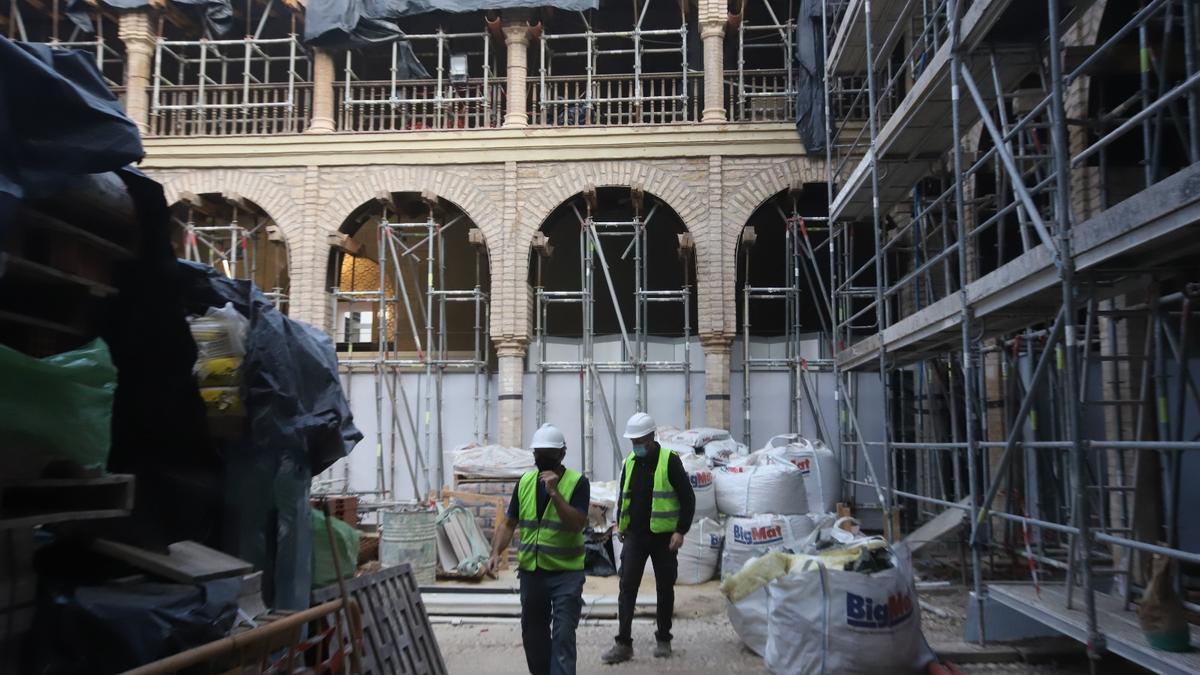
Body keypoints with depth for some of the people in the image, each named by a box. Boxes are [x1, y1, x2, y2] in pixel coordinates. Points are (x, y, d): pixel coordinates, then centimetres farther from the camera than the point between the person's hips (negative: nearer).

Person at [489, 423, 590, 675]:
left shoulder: (577, 482, -9)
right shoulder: (525, 482, 5)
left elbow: (577, 525, -19)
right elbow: (508, 524, 8)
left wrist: (554, 492, -24)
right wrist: (496, 553, -7)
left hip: (566, 572, -5)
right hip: (531, 571, 5)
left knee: (563, 636, -8)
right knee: (533, 635, 16)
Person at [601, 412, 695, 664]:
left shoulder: (669, 461, -9)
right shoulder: (630, 462, 8)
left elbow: (688, 498, -7)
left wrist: (681, 531, -13)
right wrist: (620, 525, 14)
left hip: (663, 537, -4)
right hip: (634, 536, 4)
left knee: (665, 588, 8)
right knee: (627, 587, -2)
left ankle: (663, 640, 22)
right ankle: (623, 643, 1)